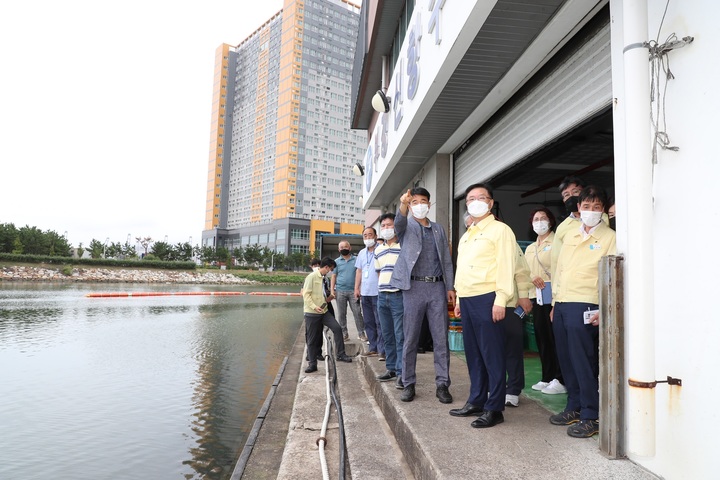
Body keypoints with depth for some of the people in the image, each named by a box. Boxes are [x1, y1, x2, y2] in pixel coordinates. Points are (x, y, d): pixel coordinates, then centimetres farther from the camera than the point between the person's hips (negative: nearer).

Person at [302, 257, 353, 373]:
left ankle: (340, 354, 1)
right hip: (311, 313, -6)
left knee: (337, 328, -9)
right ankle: (312, 363, 14)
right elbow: (306, 294, -14)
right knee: (312, 339, 2)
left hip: (323, 311, 7)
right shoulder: (312, 277, -10)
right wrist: (314, 307, -22)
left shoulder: (324, 278, 13)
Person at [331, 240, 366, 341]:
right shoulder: (337, 261, 8)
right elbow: (333, 276, 8)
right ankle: (344, 334, 16)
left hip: (353, 291, -1)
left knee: (357, 313, -2)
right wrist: (332, 290, -1)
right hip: (340, 291, 2)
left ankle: (361, 333, 6)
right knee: (341, 314, 6)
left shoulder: (356, 260, 4)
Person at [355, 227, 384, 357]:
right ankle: (373, 348, 21)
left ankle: (382, 350, 2)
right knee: (368, 322, 12)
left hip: (378, 292, -7)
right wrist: (356, 288, 12)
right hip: (364, 293, 7)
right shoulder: (362, 253, 15)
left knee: (380, 322, -4)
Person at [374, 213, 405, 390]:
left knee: (400, 335, -5)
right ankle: (391, 368, 24)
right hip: (382, 296, 7)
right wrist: (381, 290, 15)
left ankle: (402, 372, 1)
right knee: (387, 335, 13)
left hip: (399, 295, -7)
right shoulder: (378, 250, 16)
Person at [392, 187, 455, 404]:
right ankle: (408, 384, 14)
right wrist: (403, 204, -41)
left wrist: (450, 287, 4)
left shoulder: (439, 229, 17)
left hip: (437, 288, 3)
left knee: (441, 339, 3)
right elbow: (399, 222, -20)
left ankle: (442, 384, 11)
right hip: (414, 287, -2)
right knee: (410, 339, 3)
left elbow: (447, 260, 14)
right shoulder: (406, 226, 7)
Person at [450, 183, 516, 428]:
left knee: (492, 355, -2)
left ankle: (494, 408, 7)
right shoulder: (466, 236, 22)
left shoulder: (500, 229, -2)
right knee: (473, 353, 13)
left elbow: (506, 266, -10)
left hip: (487, 298, -8)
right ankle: (476, 401, 24)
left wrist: (501, 300, -17)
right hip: (467, 300, 8)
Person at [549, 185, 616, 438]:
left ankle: (590, 416, 7)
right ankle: (574, 406, 25)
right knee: (566, 359, 12)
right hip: (562, 304, 7)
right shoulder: (569, 236, 17)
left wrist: (604, 309, -16)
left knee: (583, 362, -4)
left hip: (584, 307, -6)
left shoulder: (609, 237, -2)